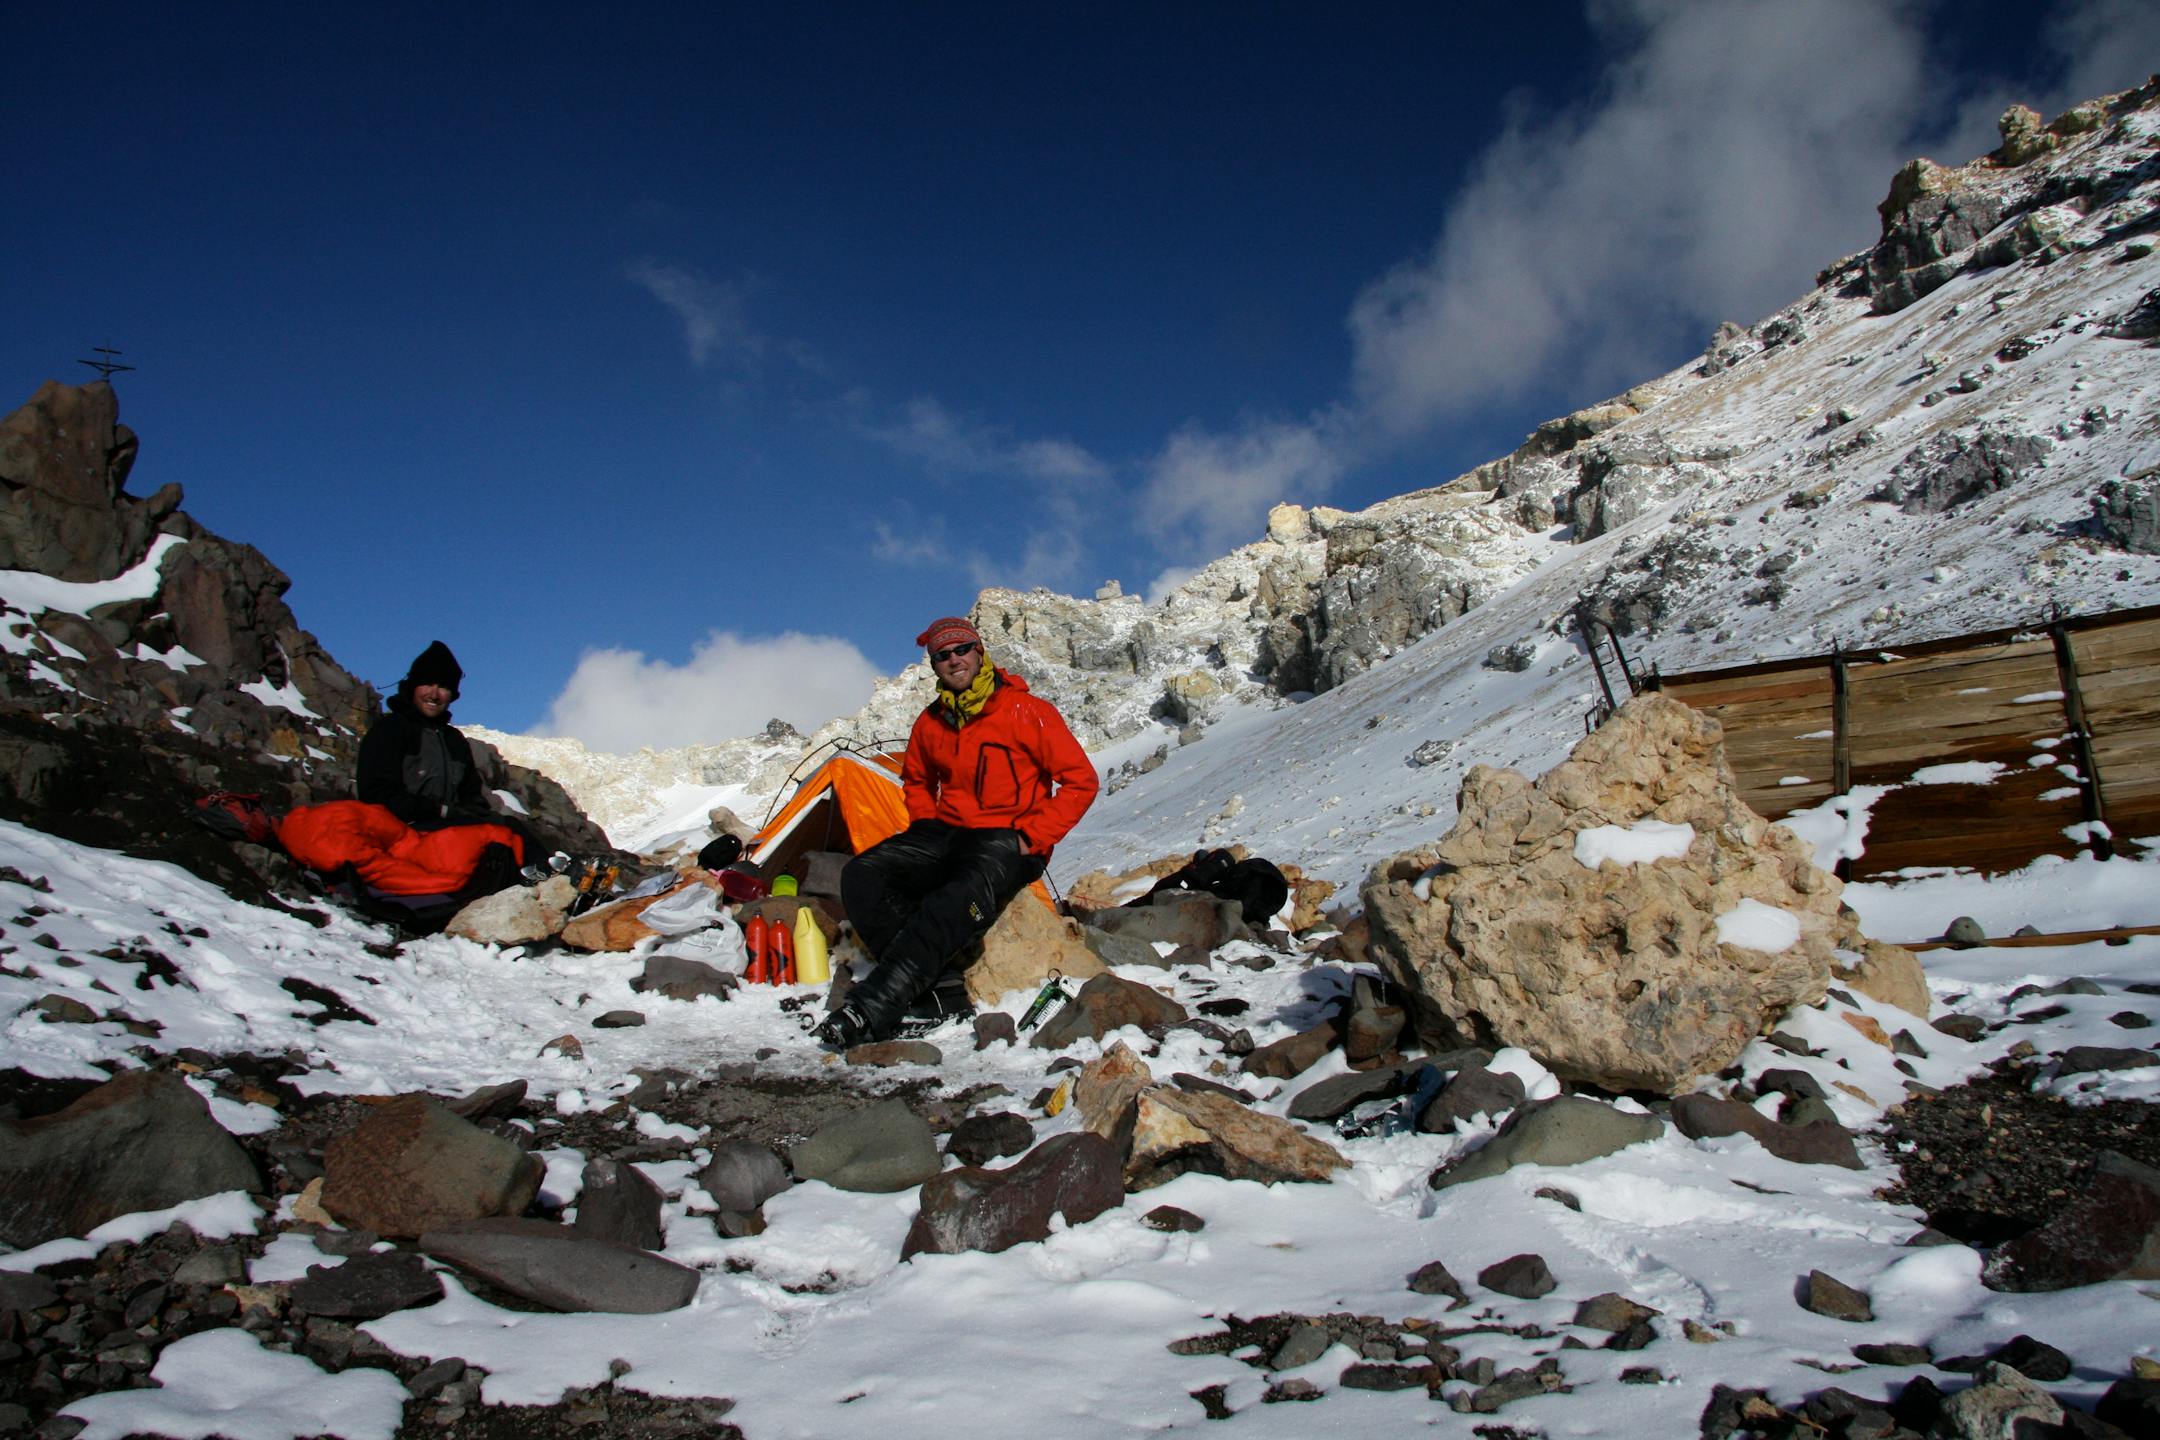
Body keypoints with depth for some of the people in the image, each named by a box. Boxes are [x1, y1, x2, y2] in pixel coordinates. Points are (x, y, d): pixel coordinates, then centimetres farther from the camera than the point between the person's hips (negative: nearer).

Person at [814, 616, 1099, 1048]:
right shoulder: (930, 722, 9)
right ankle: (936, 987, -27)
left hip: (1006, 842, -6)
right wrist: (925, 826, 9)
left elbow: (1080, 781, -7)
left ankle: (872, 1009, -41)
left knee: (960, 899, -38)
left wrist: (1031, 839, -13)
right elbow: (916, 780, 29)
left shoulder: (1027, 712, -7)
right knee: (862, 874, -18)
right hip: (946, 834, 6)